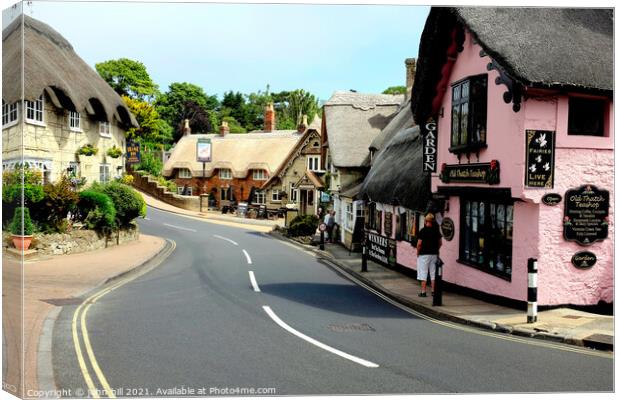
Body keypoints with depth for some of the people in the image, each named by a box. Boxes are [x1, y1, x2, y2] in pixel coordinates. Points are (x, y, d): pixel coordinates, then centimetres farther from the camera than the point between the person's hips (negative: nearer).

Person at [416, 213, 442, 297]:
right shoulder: (436, 231, 4)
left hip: (424, 254, -5)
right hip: (434, 254, 5)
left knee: (423, 273, 0)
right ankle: (433, 291, 14)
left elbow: (419, 243, -13)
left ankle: (423, 292, 0)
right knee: (433, 273, 12)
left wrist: (418, 251, 0)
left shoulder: (423, 230, -11)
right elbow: (440, 243, 9)